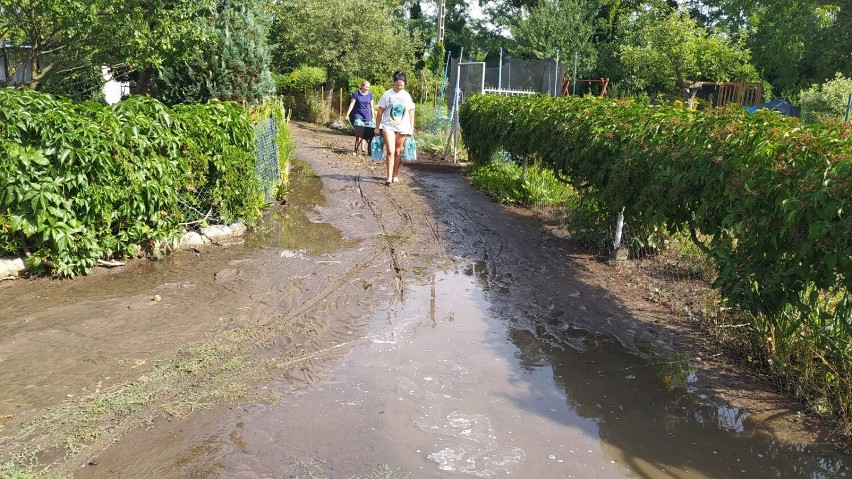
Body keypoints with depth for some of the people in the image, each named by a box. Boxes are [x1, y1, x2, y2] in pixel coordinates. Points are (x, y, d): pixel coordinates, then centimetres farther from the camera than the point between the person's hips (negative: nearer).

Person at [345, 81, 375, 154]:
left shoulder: (370, 94, 8)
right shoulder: (356, 93, -3)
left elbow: (371, 106, 12)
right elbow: (352, 104, -3)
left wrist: (372, 117, 9)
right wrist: (347, 114, -7)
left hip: (367, 115, 3)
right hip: (358, 114, -3)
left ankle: (363, 148, 8)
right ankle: (356, 148, -7)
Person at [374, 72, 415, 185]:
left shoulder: (406, 96, 5)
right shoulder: (387, 94, -2)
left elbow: (411, 112, 10)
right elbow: (380, 112, 1)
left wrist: (412, 128, 7)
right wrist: (377, 127, -1)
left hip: (402, 128, 3)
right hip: (388, 126, -2)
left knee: (398, 152, 9)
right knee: (390, 151, -14)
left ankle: (396, 175, 19)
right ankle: (389, 176, -12)